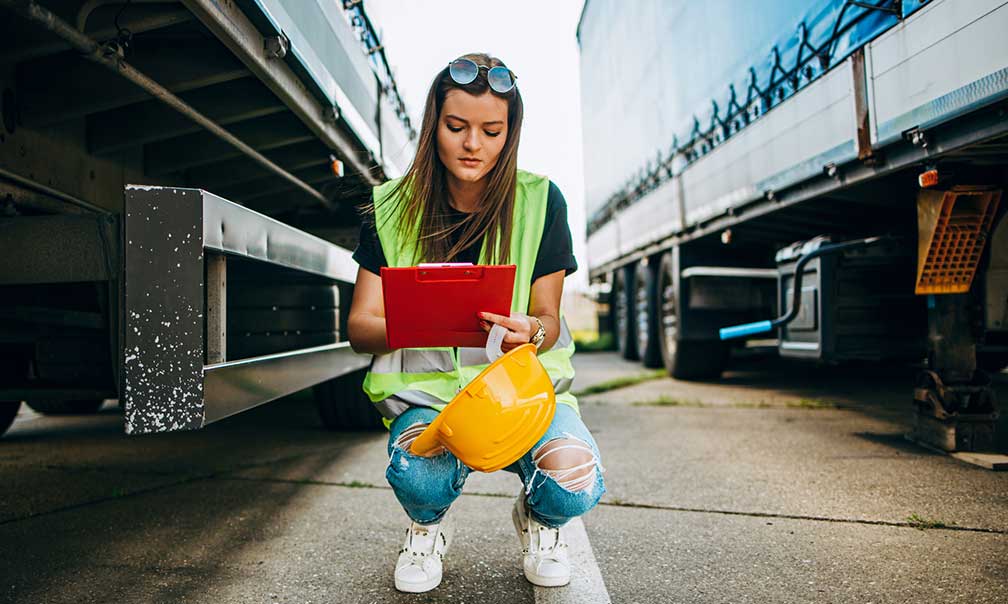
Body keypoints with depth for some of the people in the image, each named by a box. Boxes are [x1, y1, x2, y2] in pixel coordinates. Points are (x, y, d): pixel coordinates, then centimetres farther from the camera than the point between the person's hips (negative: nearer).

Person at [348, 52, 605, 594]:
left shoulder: (540, 201, -3)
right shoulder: (392, 208, -1)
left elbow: (549, 320, -2)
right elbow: (359, 326, -3)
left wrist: (532, 331, -27)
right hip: (428, 384, 0)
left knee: (574, 486, -28)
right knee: (418, 478, -32)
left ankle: (536, 519, 14)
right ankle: (428, 528, 10)